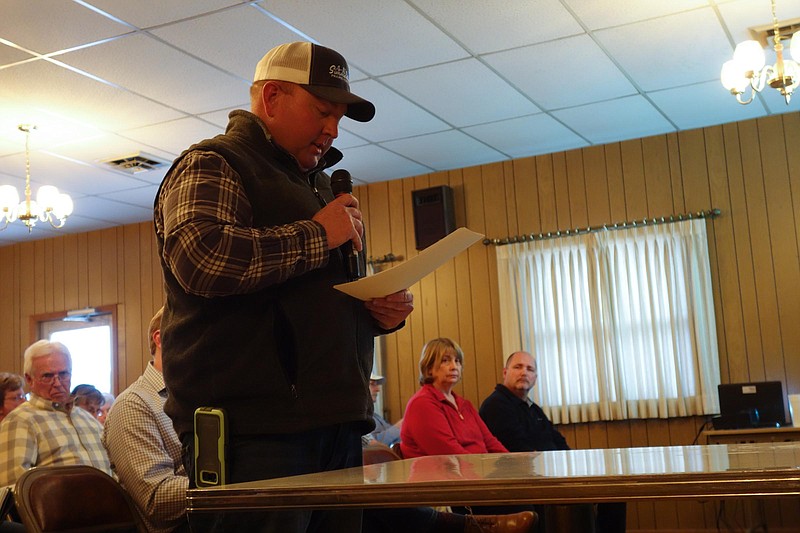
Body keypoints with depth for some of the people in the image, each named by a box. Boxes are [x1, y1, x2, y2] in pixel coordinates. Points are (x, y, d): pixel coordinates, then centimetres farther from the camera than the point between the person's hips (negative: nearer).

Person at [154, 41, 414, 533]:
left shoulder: (318, 183, 25)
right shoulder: (212, 165, -2)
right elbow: (201, 258, -23)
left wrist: (384, 310, 11)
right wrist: (316, 235, -11)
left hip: (335, 423, 9)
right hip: (254, 431, -8)